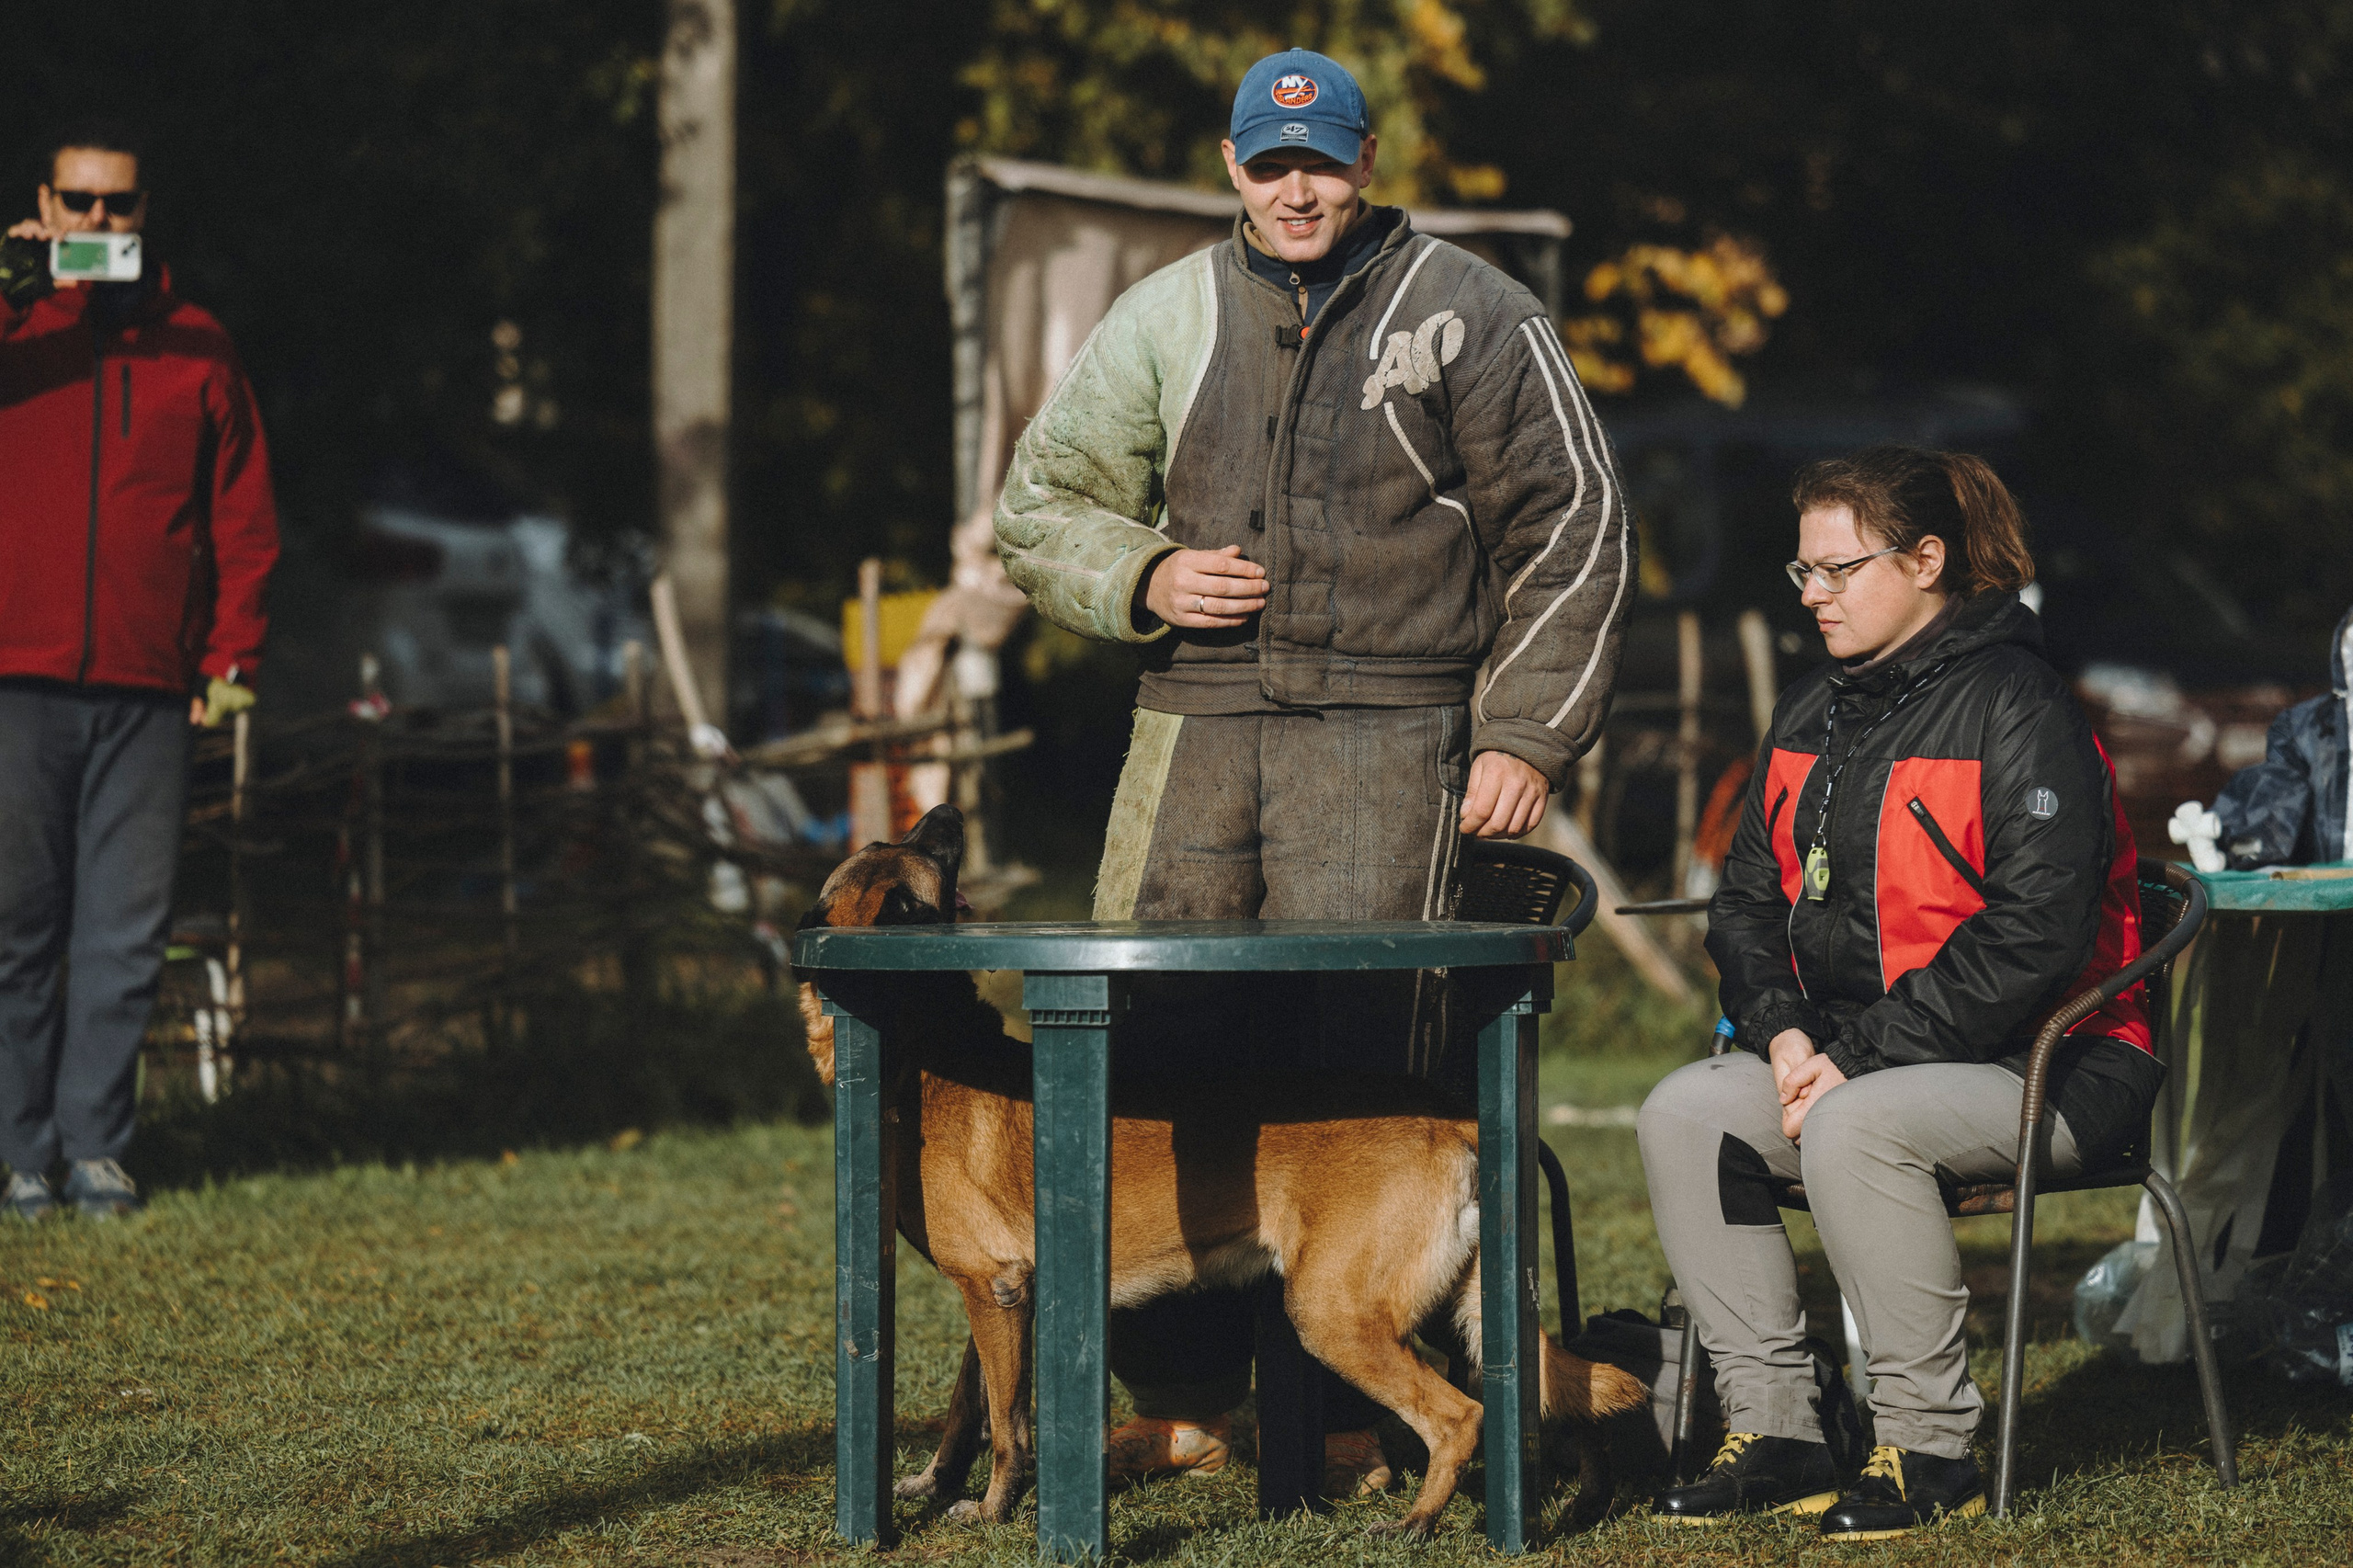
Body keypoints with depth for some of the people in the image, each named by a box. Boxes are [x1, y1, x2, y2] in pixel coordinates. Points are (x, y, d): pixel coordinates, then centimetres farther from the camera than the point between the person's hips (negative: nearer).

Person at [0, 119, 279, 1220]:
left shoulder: (195, 348, 12)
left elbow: (242, 515, 13)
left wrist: (230, 655, 3)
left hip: (147, 690, 1)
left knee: (125, 933, 1)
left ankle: (97, 1145, 5)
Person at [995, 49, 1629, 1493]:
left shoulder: (1468, 314, 6)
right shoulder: (1164, 317, 15)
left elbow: (1572, 528, 6)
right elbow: (1040, 505, 21)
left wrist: (1529, 735, -2)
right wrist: (1145, 576, 0)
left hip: (1387, 727, -4)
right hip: (1197, 717, 4)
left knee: (1351, 1060, -11)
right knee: (1146, 1042, -2)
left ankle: (1345, 1410, -6)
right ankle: (1184, 1398, 7)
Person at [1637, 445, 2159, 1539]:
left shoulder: (2017, 711, -12)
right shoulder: (1811, 718, 13)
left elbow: (2031, 942, -21)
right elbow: (1748, 901, 16)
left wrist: (1857, 1061, -21)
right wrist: (1782, 1031, -5)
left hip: (2043, 1066, -8)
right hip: (1838, 1052, 8)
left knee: (1855, 1128, -34)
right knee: (1684, 1112, -13)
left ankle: (1930, 1450, -23)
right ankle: (1772, 1430, -9)